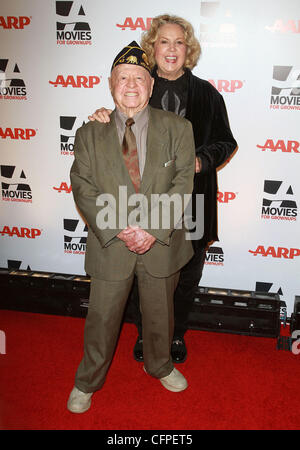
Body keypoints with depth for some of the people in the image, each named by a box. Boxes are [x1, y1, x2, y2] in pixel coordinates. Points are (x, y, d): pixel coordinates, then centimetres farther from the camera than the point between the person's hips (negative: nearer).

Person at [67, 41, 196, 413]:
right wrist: (118, 231, -17)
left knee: (159, 313, 20)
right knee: (102, 318, 13)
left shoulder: (177, 128, -2)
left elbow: (183, 183, -8)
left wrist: (153, 229, -18)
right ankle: (87, 382, 38)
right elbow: (83, 188, -6)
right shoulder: (90, 134, 0)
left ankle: (159, 366, 48)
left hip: (161, 244, 1)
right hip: (110, 245, 0)